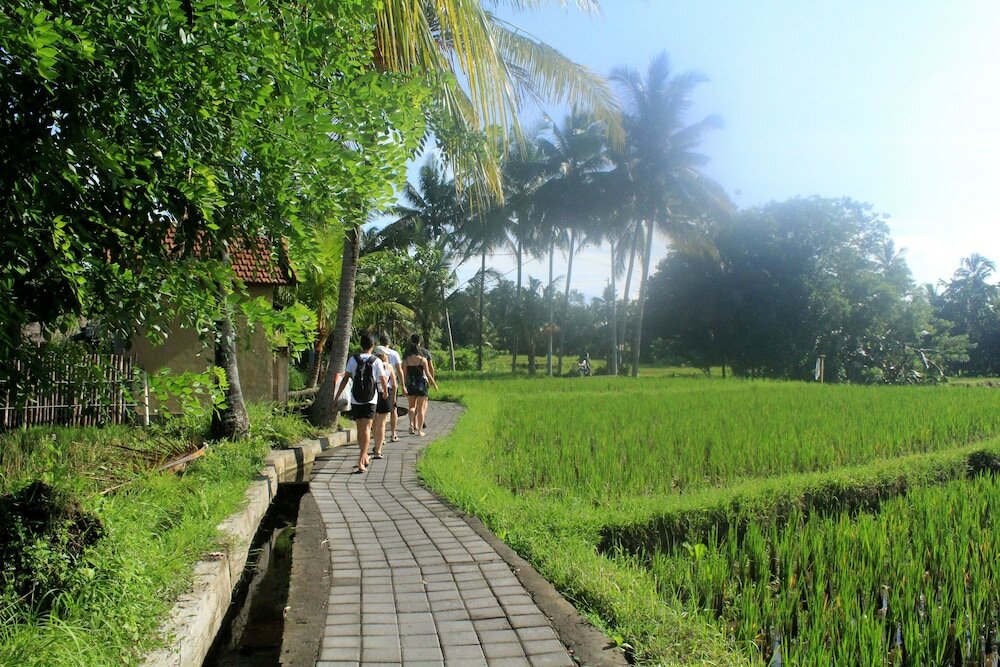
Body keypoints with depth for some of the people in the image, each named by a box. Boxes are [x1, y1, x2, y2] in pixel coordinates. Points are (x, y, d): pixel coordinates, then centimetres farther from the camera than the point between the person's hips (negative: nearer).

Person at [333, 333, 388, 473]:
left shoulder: (353, 359, -1)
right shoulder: (376, 361, -3)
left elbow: (345, 379, -4)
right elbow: (383, 380, -1)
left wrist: (336, 397, 1)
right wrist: (385, 392, 19)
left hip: (355, 399, 2)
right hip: (370, 398, -2)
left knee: (360, 429, 14)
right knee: (366, 429, -3)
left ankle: (365, 458, 27)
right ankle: (361, 460, -16)